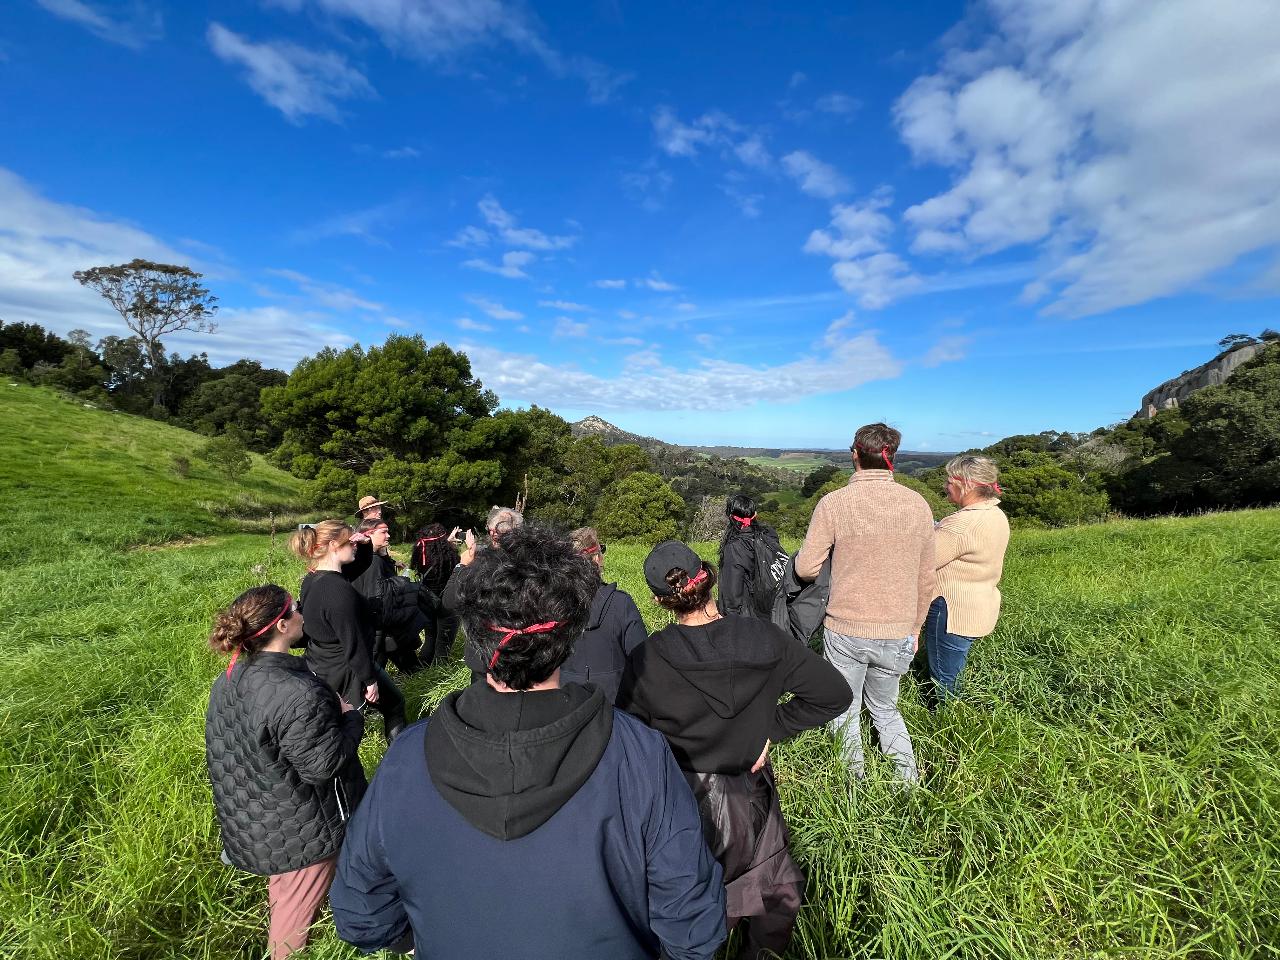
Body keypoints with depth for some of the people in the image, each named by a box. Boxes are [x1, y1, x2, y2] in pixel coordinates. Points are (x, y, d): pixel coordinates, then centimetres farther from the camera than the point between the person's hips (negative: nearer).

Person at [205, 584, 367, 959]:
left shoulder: (229, 679, -8)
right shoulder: (297, 693, -37)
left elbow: (226, 750, 7)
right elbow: (323, 764, -28)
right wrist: (351, 717, -16)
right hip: (299, 832, -8)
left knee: (283, 881, 34)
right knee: (299, 900, 19)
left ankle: (280, 930, 58)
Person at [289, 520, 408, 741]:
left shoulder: (311, 580, -2)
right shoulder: (340, 591, -32)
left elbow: (361, 565, 13)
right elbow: (353, 644, -26)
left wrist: (366, 545, -7)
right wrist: (370, 680, -15)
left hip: (319, 667, 8)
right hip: (346, 673, -8)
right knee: (393, 705, 15)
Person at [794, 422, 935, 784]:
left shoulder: (834, 503, -14)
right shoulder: (918, 505, -3)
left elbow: (805, 568, -10)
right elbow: (926, 579, 5)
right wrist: (915, 626, 19)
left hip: (845, 631, -3)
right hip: (897, 634, 3)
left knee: (845, 712, 19)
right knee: (886, 708, 27)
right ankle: (909, 781, 29)